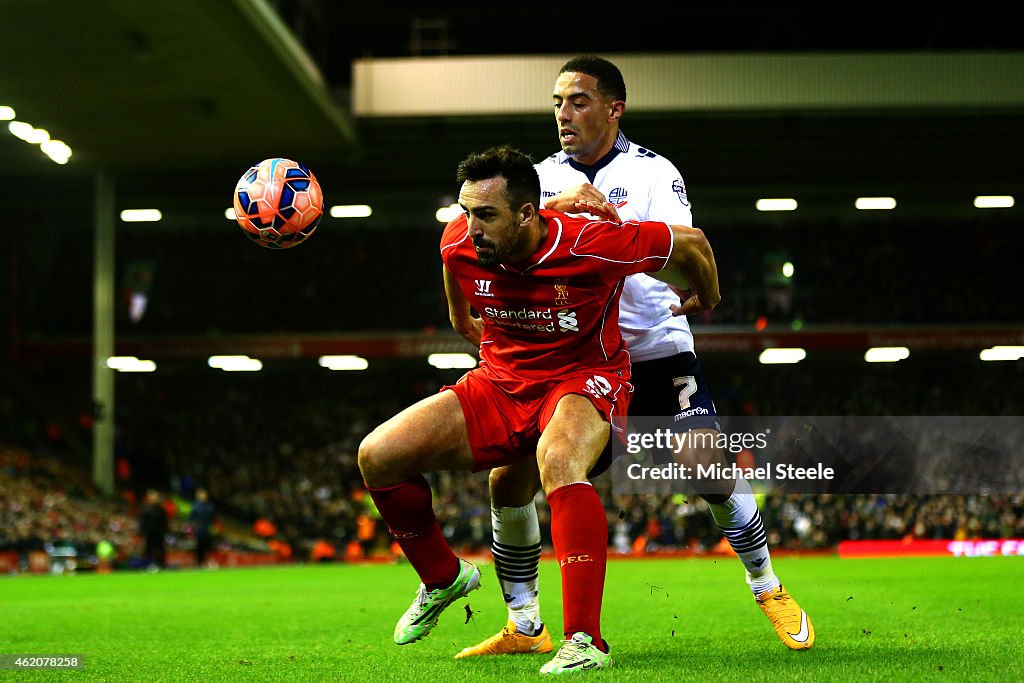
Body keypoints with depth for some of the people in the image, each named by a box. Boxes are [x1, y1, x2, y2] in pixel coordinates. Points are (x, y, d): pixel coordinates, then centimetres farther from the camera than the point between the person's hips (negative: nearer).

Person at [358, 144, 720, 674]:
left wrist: (707, 302, 11)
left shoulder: (592, 245, -26)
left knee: (558, 461, -41)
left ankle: (585, 641, -40)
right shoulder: (459, 245, -13)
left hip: (583, 380, -5)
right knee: (377, 456, -9)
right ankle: (443, 577, 18)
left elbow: (691, 243, -9)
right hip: (499, 383, 5)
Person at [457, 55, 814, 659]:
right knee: (509, 479, -9)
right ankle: (525, 626, 6)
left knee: (707, 466, -16)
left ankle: (768, 587, 9)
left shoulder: (652, 172, -5)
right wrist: (552, 208, -31)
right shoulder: (543, 178, 3)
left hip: (655, 347, -3)